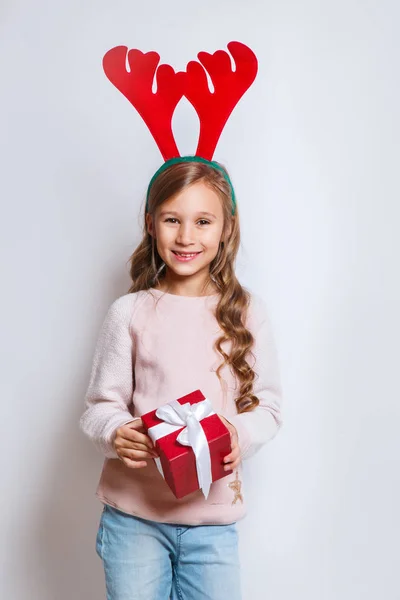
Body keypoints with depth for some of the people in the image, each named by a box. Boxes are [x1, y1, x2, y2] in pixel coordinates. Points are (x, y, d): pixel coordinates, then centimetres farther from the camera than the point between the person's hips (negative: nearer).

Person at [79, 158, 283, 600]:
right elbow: (100, 406, 1)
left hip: (213, 518, 1)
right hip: (133, 514, -1)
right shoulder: (130, 312, -3)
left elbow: (268, 405, 3)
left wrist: (241, 435, -17)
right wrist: (116, 434, -20)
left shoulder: (246, 313, 0)